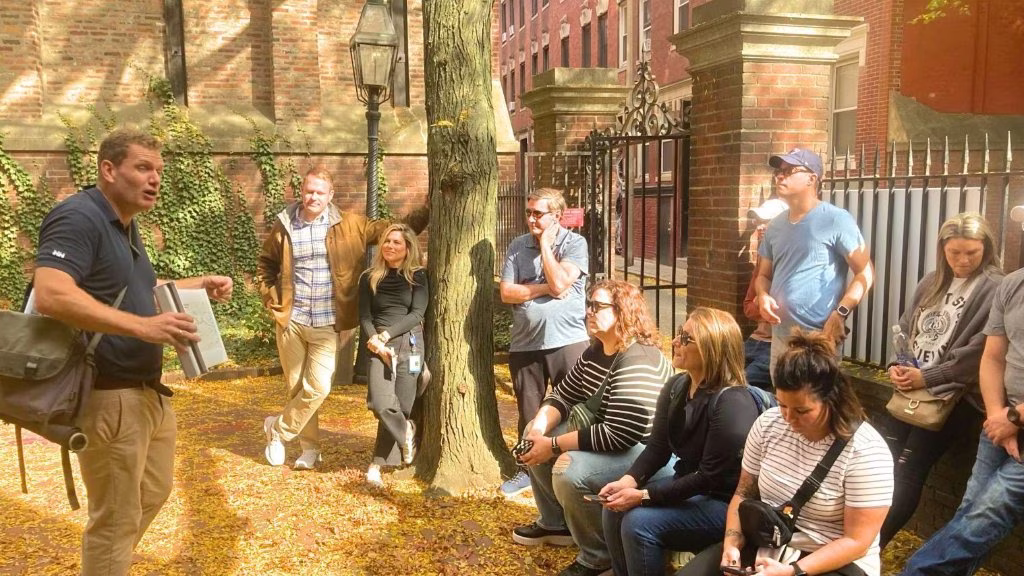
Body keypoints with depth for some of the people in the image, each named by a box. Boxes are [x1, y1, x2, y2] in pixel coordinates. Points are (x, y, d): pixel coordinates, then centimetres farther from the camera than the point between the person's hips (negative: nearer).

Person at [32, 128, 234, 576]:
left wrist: (202, 285, 14)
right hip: (108, 396, -10)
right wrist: (142, 327, -37)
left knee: (154, 493, 26)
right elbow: (50, 296, -34)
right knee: (116, 518, 6)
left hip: (147, 390, 10)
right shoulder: (78, 217, -19)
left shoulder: (124, 225, 13)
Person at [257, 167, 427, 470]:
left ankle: (277, 428, 16)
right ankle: (310, 447, 26)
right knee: (296, 387, 8)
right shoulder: (284, 226, 3)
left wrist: (426, 210, -9)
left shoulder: (349, 225, -2)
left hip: (327, 324, -1)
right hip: (290, 320, 2)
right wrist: (272, 301, 7)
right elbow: (266, 265, 17)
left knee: (318, 387, -9)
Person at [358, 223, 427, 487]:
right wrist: (375, 341, -12)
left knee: (402, 404, -3)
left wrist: (387, 334, -12)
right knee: (382, 404, -18)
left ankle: (377, 464, 10)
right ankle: (406, 433, 12)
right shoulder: (369, 277, 10)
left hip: (409, 342, 0)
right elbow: (365, 316, 5)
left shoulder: (417, 276, 6)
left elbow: (417, 314, -2)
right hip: (379, 345, 0)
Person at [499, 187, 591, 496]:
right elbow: (506, 293, -2)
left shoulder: (575, 243, -4)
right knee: (528, 411, 15)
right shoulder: (518, 246, 5)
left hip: (568, 341, -3)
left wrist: (545, 242, -10)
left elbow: (559, 283, -19)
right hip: (524, 345, 4)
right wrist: (543, 288, -13)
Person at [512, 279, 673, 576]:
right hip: (605, 438, 11)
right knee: (535, 438, 11)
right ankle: (555, 523, 26)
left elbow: (620, 435, -34)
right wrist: (539, 428, -12)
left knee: (569, 469, -32)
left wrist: (553, 445, -28)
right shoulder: (596, 351, 4)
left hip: (649, 454, -10)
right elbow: (562, 395, 10)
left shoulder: (637, 362, -28)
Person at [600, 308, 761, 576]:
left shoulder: (731, 404, -25)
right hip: (688, 485, 8)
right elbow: (657, 448, 3)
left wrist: (643, 496, -24)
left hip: (724, 503, -8)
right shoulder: (676, 387, 2)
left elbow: (710, 478, -24)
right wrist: (629, 480, -16)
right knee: (614, 509, -6)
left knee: (639, 522, -23)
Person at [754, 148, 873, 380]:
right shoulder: (775, 226, 12)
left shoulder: (836, 220, -8)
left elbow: (865, 272, -9)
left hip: (818, 338, -6)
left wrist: (840, 314, -19)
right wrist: (763, 296, -4)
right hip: (779, 336, 7)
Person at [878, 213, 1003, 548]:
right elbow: (905, 328, 15)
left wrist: (927, 377, -16)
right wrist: (896, 365, -3)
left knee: (907, 472, -4)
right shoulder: (931, 283, 13)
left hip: (952, 395, -6)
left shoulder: (994, 289, -8)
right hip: (910, 389, 6)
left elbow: (979, 351, -15)